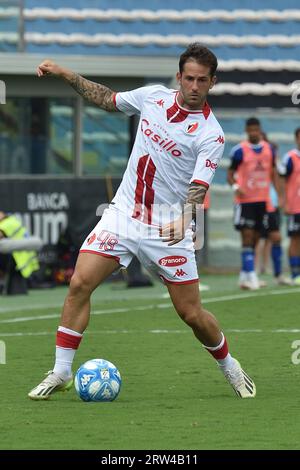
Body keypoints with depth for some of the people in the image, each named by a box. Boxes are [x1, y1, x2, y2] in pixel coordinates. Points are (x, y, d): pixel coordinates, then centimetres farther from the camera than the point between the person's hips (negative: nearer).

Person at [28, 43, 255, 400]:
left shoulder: (210, 135, -13)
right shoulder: (153, 96, 1)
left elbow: (197, 188, -22)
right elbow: (107, 100, 19)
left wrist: (183, 218, -42)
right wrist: (64, 74, 14)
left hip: (168, 228, -4)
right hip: (124, 212, 4)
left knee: (191, 314, -2)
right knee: (80, 283, -12)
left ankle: (230, 368, 25)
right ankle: (61, 373, -3)